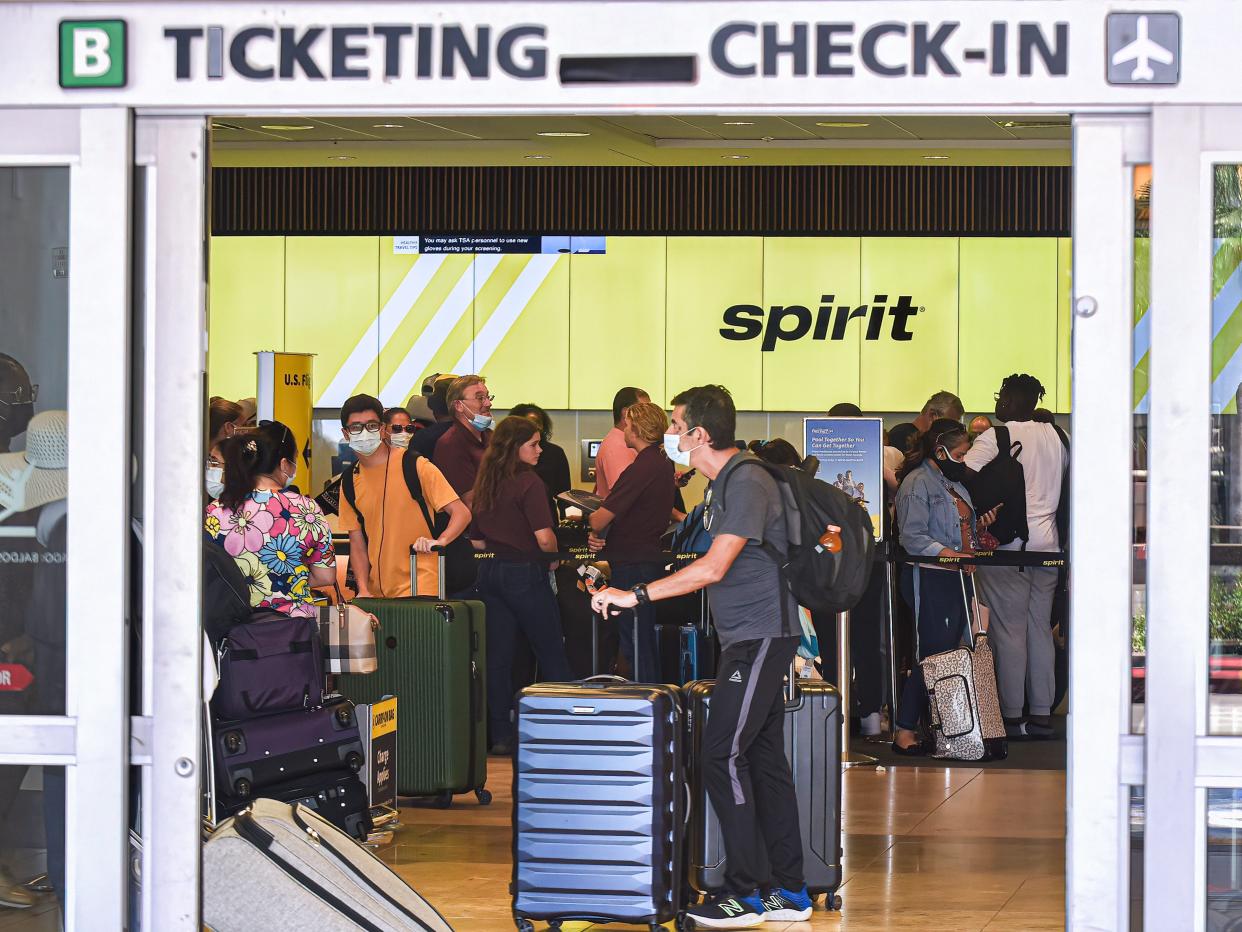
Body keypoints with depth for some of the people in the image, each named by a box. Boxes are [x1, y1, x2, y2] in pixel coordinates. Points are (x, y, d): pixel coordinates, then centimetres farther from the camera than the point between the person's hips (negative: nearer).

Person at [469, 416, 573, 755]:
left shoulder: (484, 484, 8)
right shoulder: (528, 482, -13)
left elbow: (476, 540, 12)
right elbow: (544, 537, -20)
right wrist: (552, 557, -2)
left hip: (489, 573, 6)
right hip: (525, 573, -6)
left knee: (497, 656, 6)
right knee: (551, 654, 3)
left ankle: (501, 735, 6)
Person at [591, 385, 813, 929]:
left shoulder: (747, 484, -16)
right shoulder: (727, 482, 15)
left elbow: (712, 569, -23)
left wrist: (637, 596, -22)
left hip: (760, 638, -10)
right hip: (748, 638, 10)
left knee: (723, 756, -12)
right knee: (764, 759, 10)